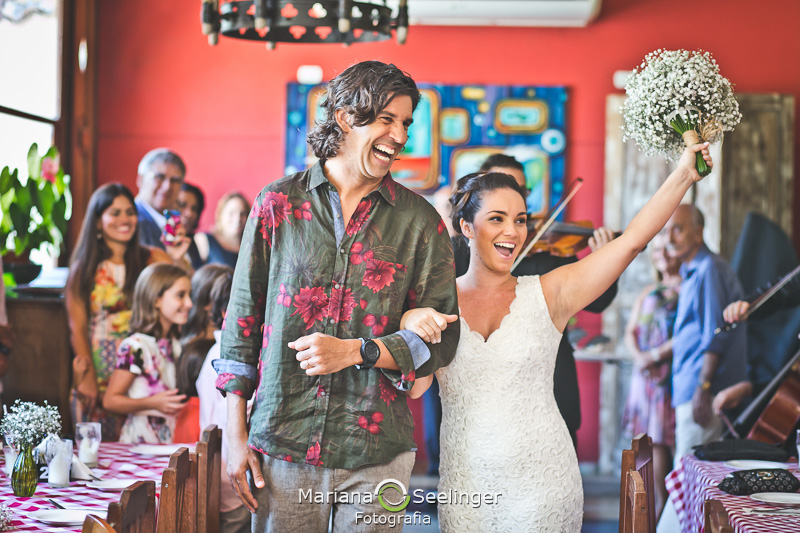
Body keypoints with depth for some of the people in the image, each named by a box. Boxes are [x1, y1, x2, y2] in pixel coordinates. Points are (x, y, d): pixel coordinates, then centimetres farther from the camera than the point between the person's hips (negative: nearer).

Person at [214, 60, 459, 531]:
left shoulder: (420, 221, 3)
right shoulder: (278, 204, 3)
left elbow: (441, 337, 2)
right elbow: (243, 316, 5)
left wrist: (356, 351, -13)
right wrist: (235, 434, 2)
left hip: (376, 451, 0)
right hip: (282, 443, 0)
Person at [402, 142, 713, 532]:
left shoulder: (547, 294, -1)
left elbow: (632, 240, -6)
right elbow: (413, 386, -7)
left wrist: (684, 175, -12)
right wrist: (412, 328, -25)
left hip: (542, 484, 0)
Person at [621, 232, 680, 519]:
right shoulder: (648, 293, 20)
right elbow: (630, 332, 14)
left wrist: (656, 354, -13)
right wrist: (638, 356, -5)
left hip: (674, 373, -5)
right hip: (646, 374, 5)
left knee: (661, 438, -8)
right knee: (648, 438, 0)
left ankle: (665, 507, -1)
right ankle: (660, 503, 5)